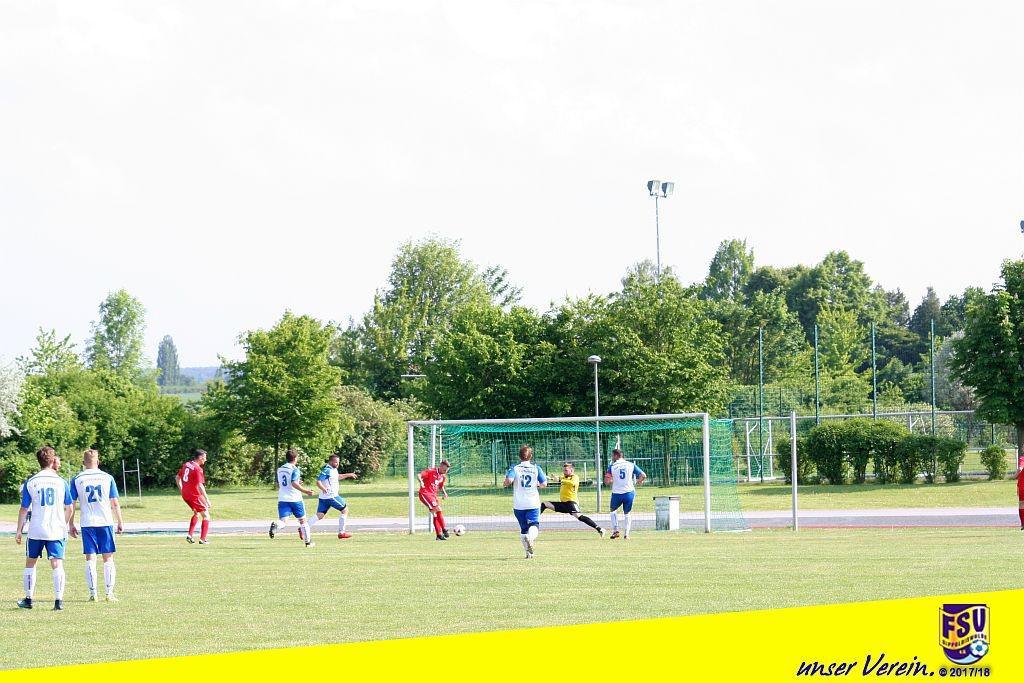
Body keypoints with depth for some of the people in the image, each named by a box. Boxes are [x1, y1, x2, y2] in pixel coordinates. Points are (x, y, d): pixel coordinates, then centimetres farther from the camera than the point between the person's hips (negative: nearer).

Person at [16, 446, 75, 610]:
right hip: (57, 530, 0)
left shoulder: (30, 482, -1)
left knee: (30, 563, 14)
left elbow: (24, 509, 1)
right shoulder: (61, 482, 1)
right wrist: (70, 526, 25)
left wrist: (19, 531, 8)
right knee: (57, 565, -1)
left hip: (36, 530, 0)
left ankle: (28, 599, 18)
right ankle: (59, 600, -8)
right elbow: (69, 508, 8)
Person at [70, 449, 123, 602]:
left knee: (90, 559, 3)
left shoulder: (77, 479, 1)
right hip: (106, 522, 0)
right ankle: (109, 593, 1)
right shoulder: (107, 477, 2)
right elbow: (115, 503, 4)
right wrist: (120, 522, 12)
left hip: (87, 524, 0)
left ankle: (93, 593, -1)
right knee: (108, 558, 5)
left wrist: (71, 524, 10)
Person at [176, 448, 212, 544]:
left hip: (185, 495, 8)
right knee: (206, 516, 3)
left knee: (196, 513, 27)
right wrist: (207, 499, -19)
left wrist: (182, 490, 25)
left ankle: (190, 535, 20)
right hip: (195, 496, -8)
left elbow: (177, 478, 16)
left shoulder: (186, 464, 6)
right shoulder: (198, 469, -18)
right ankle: (203, 539, -2)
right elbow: (200, 486, -23)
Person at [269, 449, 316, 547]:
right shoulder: (295, 469, -9)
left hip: (282, 499, 4)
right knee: (302, 520, 14)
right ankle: (308, 541, 23)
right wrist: (305, 491, -18)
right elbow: (294, 484, -23)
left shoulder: (279, 469, 13)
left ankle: (275, 526, -40)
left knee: (284, 521, -6)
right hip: (295, 499, -4)